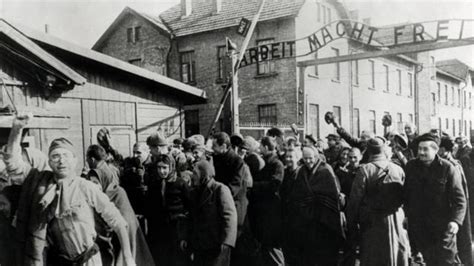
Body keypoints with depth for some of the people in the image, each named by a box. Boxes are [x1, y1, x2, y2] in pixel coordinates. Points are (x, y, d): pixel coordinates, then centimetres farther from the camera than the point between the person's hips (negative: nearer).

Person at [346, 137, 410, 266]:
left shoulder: (364, 170, -12)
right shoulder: (398, 169, -2)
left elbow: (355, 199, -10)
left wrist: (351, 224, -1)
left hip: (372, 223, -3)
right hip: (396, 221, 3)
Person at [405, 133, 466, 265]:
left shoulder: (448, 169, -9)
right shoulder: (410, 166, 3)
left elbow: (459, 199, -10)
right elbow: (405, 194, 11)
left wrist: (456, 220, -23)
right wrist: (405, 214, 6)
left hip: (443, 228, -4)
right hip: (417, 228, 4)